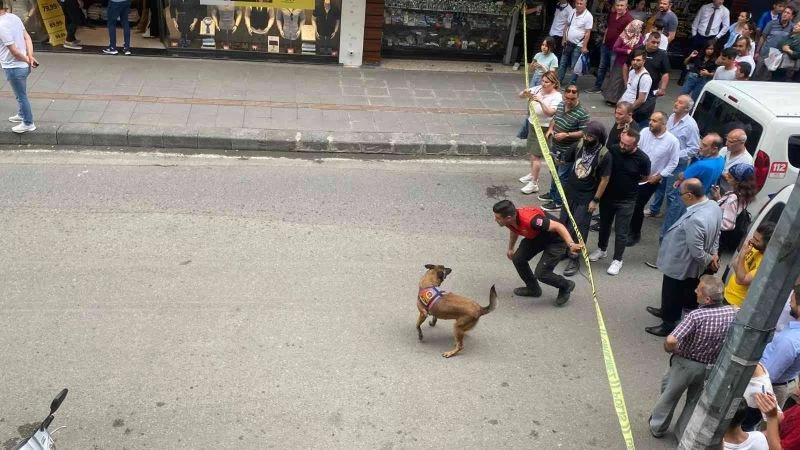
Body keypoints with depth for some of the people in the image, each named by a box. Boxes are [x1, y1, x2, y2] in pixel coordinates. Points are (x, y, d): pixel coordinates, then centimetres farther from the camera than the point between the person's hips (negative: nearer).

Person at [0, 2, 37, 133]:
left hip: (13, 67, -8)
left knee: (21, 96, 8)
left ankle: (28, 123, 22)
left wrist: (27, 60, -9)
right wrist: (30, 57, -4)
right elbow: (27, 37, 3)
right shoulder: (14, 17, 0)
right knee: (20, 94, 27)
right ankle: (21, 114, 46)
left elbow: (14, 50, -25)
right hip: (21, 66, 8)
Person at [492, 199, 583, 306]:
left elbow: (558, 226, -36)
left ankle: (566, 286, 16)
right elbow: (514, 231, 12)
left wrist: (571, 245, -48)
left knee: (541, 273, -14)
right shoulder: (510, 221, -15)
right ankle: (533, 288, 26)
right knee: (518, 259, 1)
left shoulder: (530, 220, -41)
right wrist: (510, 249, 27)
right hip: (536, 237, 8)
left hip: (555, 239, -8)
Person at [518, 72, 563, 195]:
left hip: (544, 128, -7)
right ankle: (532, 174, 39)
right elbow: (520, 95, -1)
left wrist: (541, 101, -42)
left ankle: (534, 184, 1)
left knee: (536, 155, -6)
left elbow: (550, 113, -30)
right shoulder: (538, 89, -1)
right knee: (532, 152, 20)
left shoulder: (557, 96, -18)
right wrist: (525, 93, -24)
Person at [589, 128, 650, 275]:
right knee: (604, 225, 21)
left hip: (626, 201, -3)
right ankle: (601, 249, 44)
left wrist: (629, 181, -3)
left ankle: (617, 260, 24)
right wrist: (616, 179, -8)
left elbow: (645, 178, 0)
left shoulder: (642, 159, -19)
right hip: (607, 196, 3)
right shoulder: (612, 150, -16)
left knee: (621, 232, 7)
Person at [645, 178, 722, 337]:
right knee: (683, 292, 29)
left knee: (672, 295, 15)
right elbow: (715, 234, 6)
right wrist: (714, 253, 2)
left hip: (680, 265, -9)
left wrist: (709, 260, -11)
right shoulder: (713, 206, -10)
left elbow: (697, 252, -29)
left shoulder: (695, 220, -39)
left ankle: (669, 324, 35)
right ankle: (668, 312, 51)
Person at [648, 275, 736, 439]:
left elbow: (671, 340, -40)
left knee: (669, 394, 22)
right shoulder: (732, 312, -18)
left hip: (686, 364, -4)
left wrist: (671, 350, -18)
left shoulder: (697, 315, -33)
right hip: (711, 367, 4)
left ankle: (657, 427, 39)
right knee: (694, 401, 24)